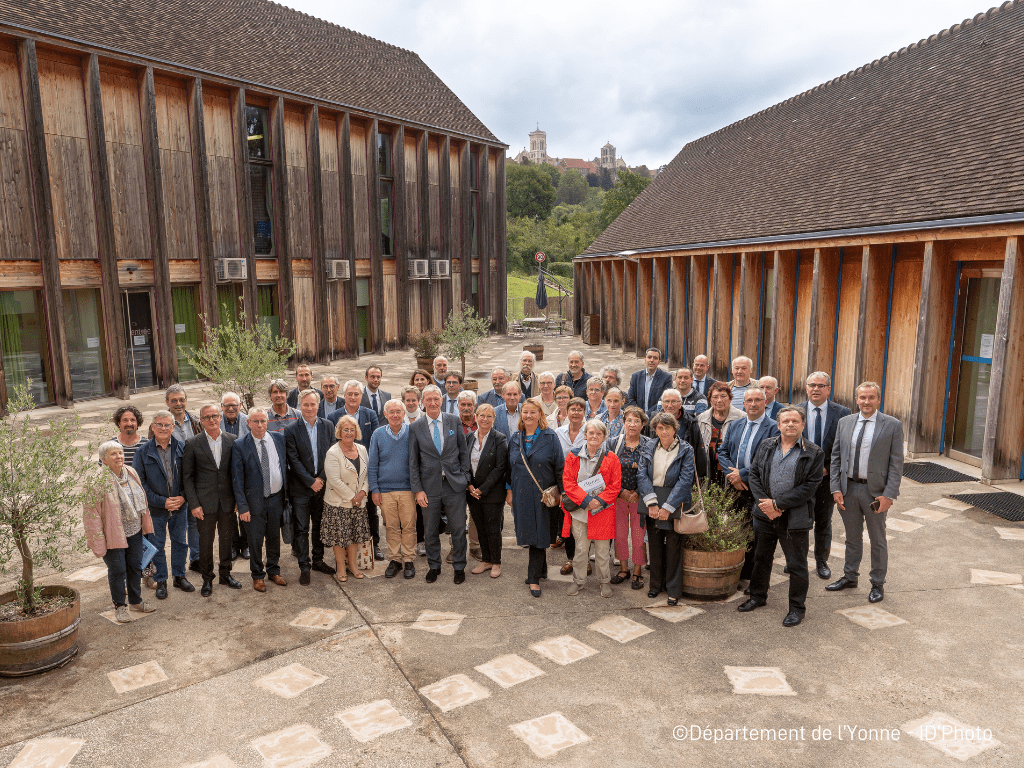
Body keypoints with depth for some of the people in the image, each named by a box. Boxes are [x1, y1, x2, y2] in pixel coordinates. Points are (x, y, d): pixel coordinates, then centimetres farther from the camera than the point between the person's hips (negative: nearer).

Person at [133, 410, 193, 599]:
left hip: (180, 505, 2)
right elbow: (140, 482, -7)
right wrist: (162, 501, -14)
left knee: (180, 541, 12)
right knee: (157, 545, 9)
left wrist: (183, 497, -11)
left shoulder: (182, 448, -2)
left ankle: (179, 577, 29)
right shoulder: (143, 452, -6)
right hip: (156, 508, -2)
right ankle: (160, 581, 24)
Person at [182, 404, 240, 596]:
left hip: (228, 500, 2)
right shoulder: (193, 444, -3)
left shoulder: (232, 441, 1)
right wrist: (193, 504, -7)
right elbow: (187, 476, -2)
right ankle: (207, 579, 23)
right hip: (205, 501, -2)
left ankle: (225, 574, 30)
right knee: (206, 540, 7)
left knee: (227, 538, 12)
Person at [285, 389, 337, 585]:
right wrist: (311, 481, -13)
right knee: (301, 529, 3)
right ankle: (304, 567, 13)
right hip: (301, 488, -3)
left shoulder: (328, 426, 3)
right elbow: (294, 460, -9)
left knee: (320, 526, 14)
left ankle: (318, 560, 29)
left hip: (322, 485, 3)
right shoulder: (291, 430, -6)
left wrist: (322, 478, -7)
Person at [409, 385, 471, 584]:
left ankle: (459, 567, 24)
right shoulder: (416, 428, 0)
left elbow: (464, 452, 7)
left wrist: (465, 478, 1)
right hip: (430, 487, 0)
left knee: (458, 529, 6)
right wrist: (417, 489, -4)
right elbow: (413, 462, 1)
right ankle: (433, 566, 31)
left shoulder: (454, 421, 2)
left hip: (455, 485, 0)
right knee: (430, 532, 10)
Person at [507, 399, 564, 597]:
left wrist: (559, 492, -5)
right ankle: (541, 570, 27)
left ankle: (534, 578, 5)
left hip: (543, 495, -4)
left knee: (539, 534, -3)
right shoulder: (514, 438, 9)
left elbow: (559, 467, -3)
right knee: (528, 533, 9)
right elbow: (510, 467, 14)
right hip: (521, 495, 4)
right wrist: (509, 490, 9)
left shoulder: (550, 438, -4)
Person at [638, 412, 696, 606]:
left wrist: (668, 507, -15)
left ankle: (674, 590, 15)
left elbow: (685, 480, -11)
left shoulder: (685, 450, -5)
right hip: (652, 501, 3)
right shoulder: (649, 448, 4)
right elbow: (642, 475, -2)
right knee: (654, 545, 11)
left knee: (673, 546, 1)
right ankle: (656, 584, 27)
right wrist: (651, 502, -14)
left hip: (674, 503, -3)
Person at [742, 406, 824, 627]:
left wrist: (777, 503, -16)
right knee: (762, 557, 19)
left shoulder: (814, 454, -7)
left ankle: (797, 607, 25)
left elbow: (809, 487, -13)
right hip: (765, 514, 4)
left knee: (797, 565, 8)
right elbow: (754, 474, 4)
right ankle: (758, 595, 38)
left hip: (795, 518, -4)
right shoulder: (766, 446, 5)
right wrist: (764, 503, -10)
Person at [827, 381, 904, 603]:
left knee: (877, 540, 11)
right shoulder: (845, 422, 4)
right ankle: (850, 577, 33)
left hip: (875, 491, -3)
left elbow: (896, 463, -7)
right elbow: (836, 457, 6)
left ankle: (878, 584, 26)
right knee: (852, 537, 17)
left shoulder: (893, 425, -6)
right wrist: (836, 488, -2)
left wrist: (889, 495, -13)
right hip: (848, 489, 3)